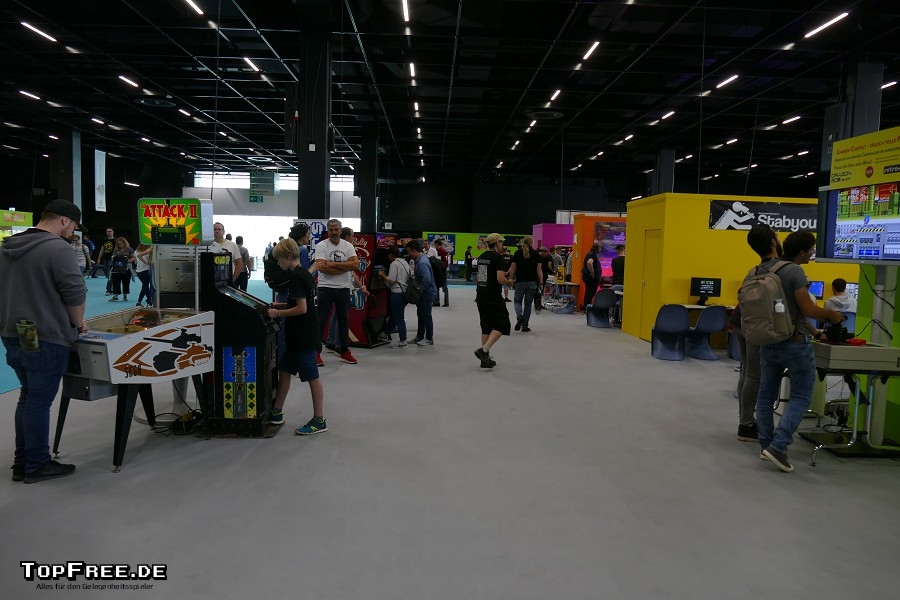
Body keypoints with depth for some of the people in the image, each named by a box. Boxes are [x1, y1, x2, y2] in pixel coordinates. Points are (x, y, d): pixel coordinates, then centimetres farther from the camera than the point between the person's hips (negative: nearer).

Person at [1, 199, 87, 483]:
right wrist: (78, 323, -3)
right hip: (45, 339, -8)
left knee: (28, 396, 19)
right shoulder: (57, 248, -16)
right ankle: (37, 465, 13)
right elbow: (75, 293, -18)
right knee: (40, 401, 2)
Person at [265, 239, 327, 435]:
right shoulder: (304, 273, 11)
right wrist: (282, 305, 13)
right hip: (297, 336, 10)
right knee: (284, 370, 17)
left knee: (312, 377, -2)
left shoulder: (296, 277, -18)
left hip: (304, 337, -10)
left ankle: (319, 421, 6)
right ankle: (276, 412, 28)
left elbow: (302, 308, -23)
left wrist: (278, 313, -13)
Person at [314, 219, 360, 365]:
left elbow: (356, 264, -11)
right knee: (321, 321, 0)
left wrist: (333, 264, -16)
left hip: (343, 288, 4)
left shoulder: (348, 246, 4)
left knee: (344, 320, 12)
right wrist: (345, 267, -14)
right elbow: (322, 268, -19)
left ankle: (344, 352, 22)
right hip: (325, 288, -4)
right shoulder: (321, 246, -6)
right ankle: (316, 353, 8)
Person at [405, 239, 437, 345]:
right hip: (423, 292, 10)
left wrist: (420, 289, -22)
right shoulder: (420, 259, 7)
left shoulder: (422, 263, -26)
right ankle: (420, 336, 30)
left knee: (426, 315, 0)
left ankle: (429, 339, 11)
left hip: (427, 293, -10)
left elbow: (426, 279, -34)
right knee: (421, 314, 18)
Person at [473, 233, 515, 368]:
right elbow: (500, 279, -20)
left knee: (486, 327, 14)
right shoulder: (498, 257, -12)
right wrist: (509, 282, 1)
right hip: (493, 297, -8)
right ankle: (484, 349, -15)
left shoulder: (482, 257, 13)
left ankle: (485, 359, 15)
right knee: (502, 325, 0)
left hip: (480, 296, 8)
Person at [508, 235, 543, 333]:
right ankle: (525, 326, 11)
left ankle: (519, 316, -15)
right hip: (532, 282, 1)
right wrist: (541, 283, 2)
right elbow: (538, 270, -3)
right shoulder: (536, 254, 1)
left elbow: (513, 269, -1)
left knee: (517, 301, 15)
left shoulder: (517, 253, 0)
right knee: (528, 304, 9)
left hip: (520, 281, -1)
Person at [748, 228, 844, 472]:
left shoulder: (752, 276, 1)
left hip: (768, 344, 5)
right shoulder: (793, 270, -16)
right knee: (800, 397, 5)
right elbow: (807, 309, -16)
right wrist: (831, 314, 4)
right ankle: (778, 446, -6)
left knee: (766, 396, 13)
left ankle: (766, 445, 21)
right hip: (795, 344, -5)